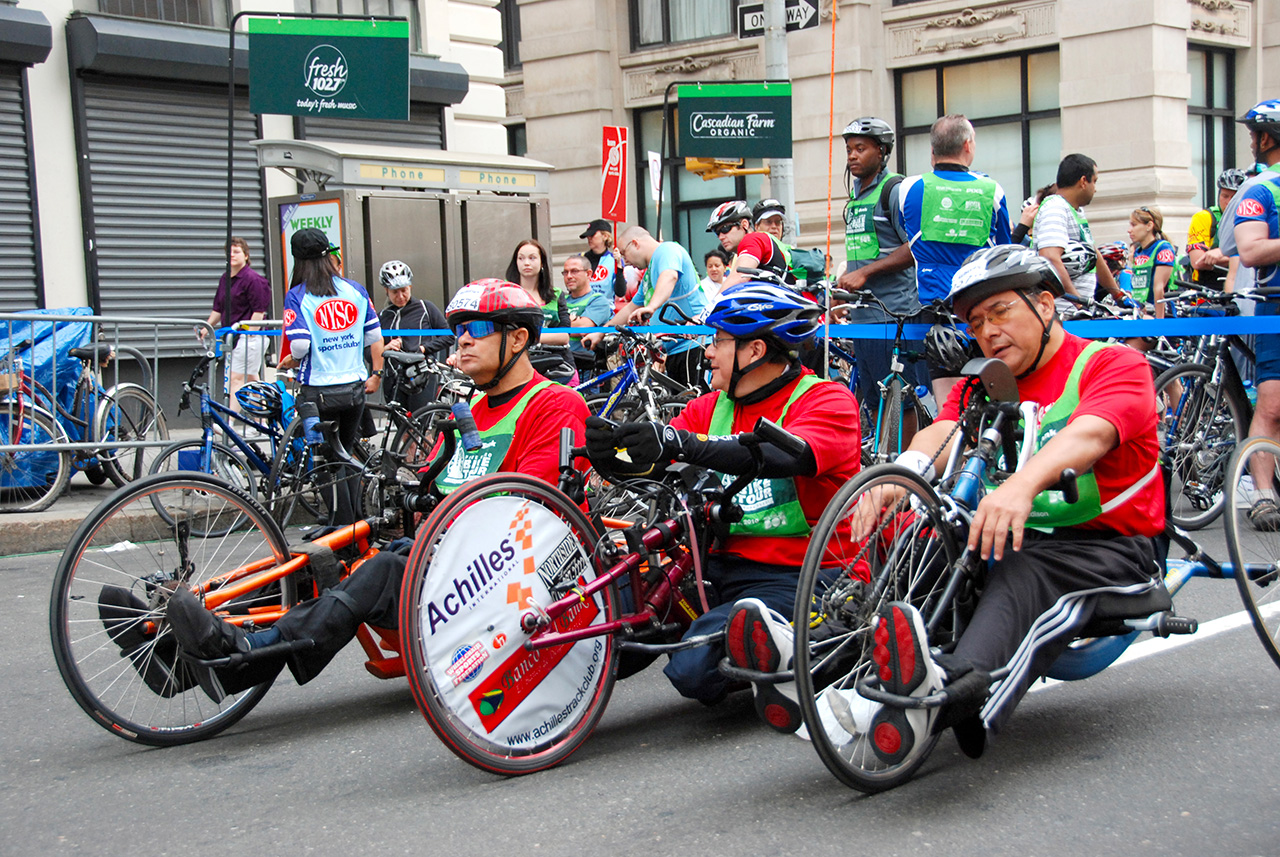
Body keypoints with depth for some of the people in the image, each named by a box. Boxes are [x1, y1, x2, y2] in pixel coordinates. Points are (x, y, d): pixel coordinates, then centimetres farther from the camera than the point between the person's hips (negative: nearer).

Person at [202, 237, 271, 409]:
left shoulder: (253, 279, -11)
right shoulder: (225, 278, 15)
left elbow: (259, 311, -15)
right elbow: (218, 308, 20)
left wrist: (249, 333, -20)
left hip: (249, 336, -9)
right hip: (232, 336, 9)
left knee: (236, 379, -13)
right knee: (251, 379, 14)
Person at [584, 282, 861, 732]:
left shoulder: (828, 400, -7)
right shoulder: (711, 408, 13)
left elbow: (786, 455, -28)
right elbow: (649, 460, 2)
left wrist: (682, 444, -38)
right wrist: (610, 452, -22)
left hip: (801, 577, -7)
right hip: (723, 567, 8)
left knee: (691, 668, -28)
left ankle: (786, 654, -17)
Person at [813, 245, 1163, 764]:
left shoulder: (1115, 365, -1)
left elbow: (1088, 433, -24)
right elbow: (943, 433, -6)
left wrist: (1023, 483, -46)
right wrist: (899, 474, -31)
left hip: (1109, 546, -5)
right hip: (1016, 540, 5)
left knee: (1025, 571, -38)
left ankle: (953, 692, -66)